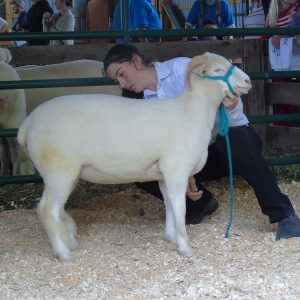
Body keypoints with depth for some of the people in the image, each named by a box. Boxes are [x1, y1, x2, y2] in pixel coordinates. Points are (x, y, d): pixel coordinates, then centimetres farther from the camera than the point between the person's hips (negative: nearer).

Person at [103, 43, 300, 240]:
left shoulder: (181, 67, -12)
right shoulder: (148, 103, 5)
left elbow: (221, 95, -19)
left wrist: (232, 107, -42)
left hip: (235, 136, -5)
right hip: (200, 156, 5)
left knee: (231, 139, -41)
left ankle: (283, 215, -37)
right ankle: (200, 202, 6)